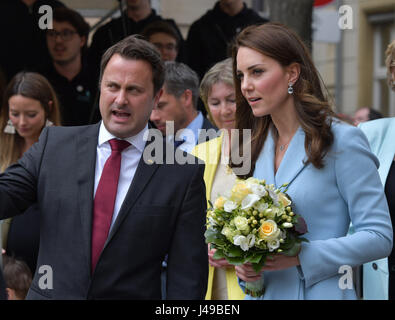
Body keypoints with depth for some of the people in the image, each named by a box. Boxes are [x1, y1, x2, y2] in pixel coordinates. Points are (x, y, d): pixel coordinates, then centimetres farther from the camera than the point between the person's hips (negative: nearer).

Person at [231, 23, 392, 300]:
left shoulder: (342, 141, -10)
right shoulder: (255, 147, 7)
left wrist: (300, 256, -22)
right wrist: (243, 265, -7)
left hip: (319, 292, -5)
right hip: (260, 292, 5)